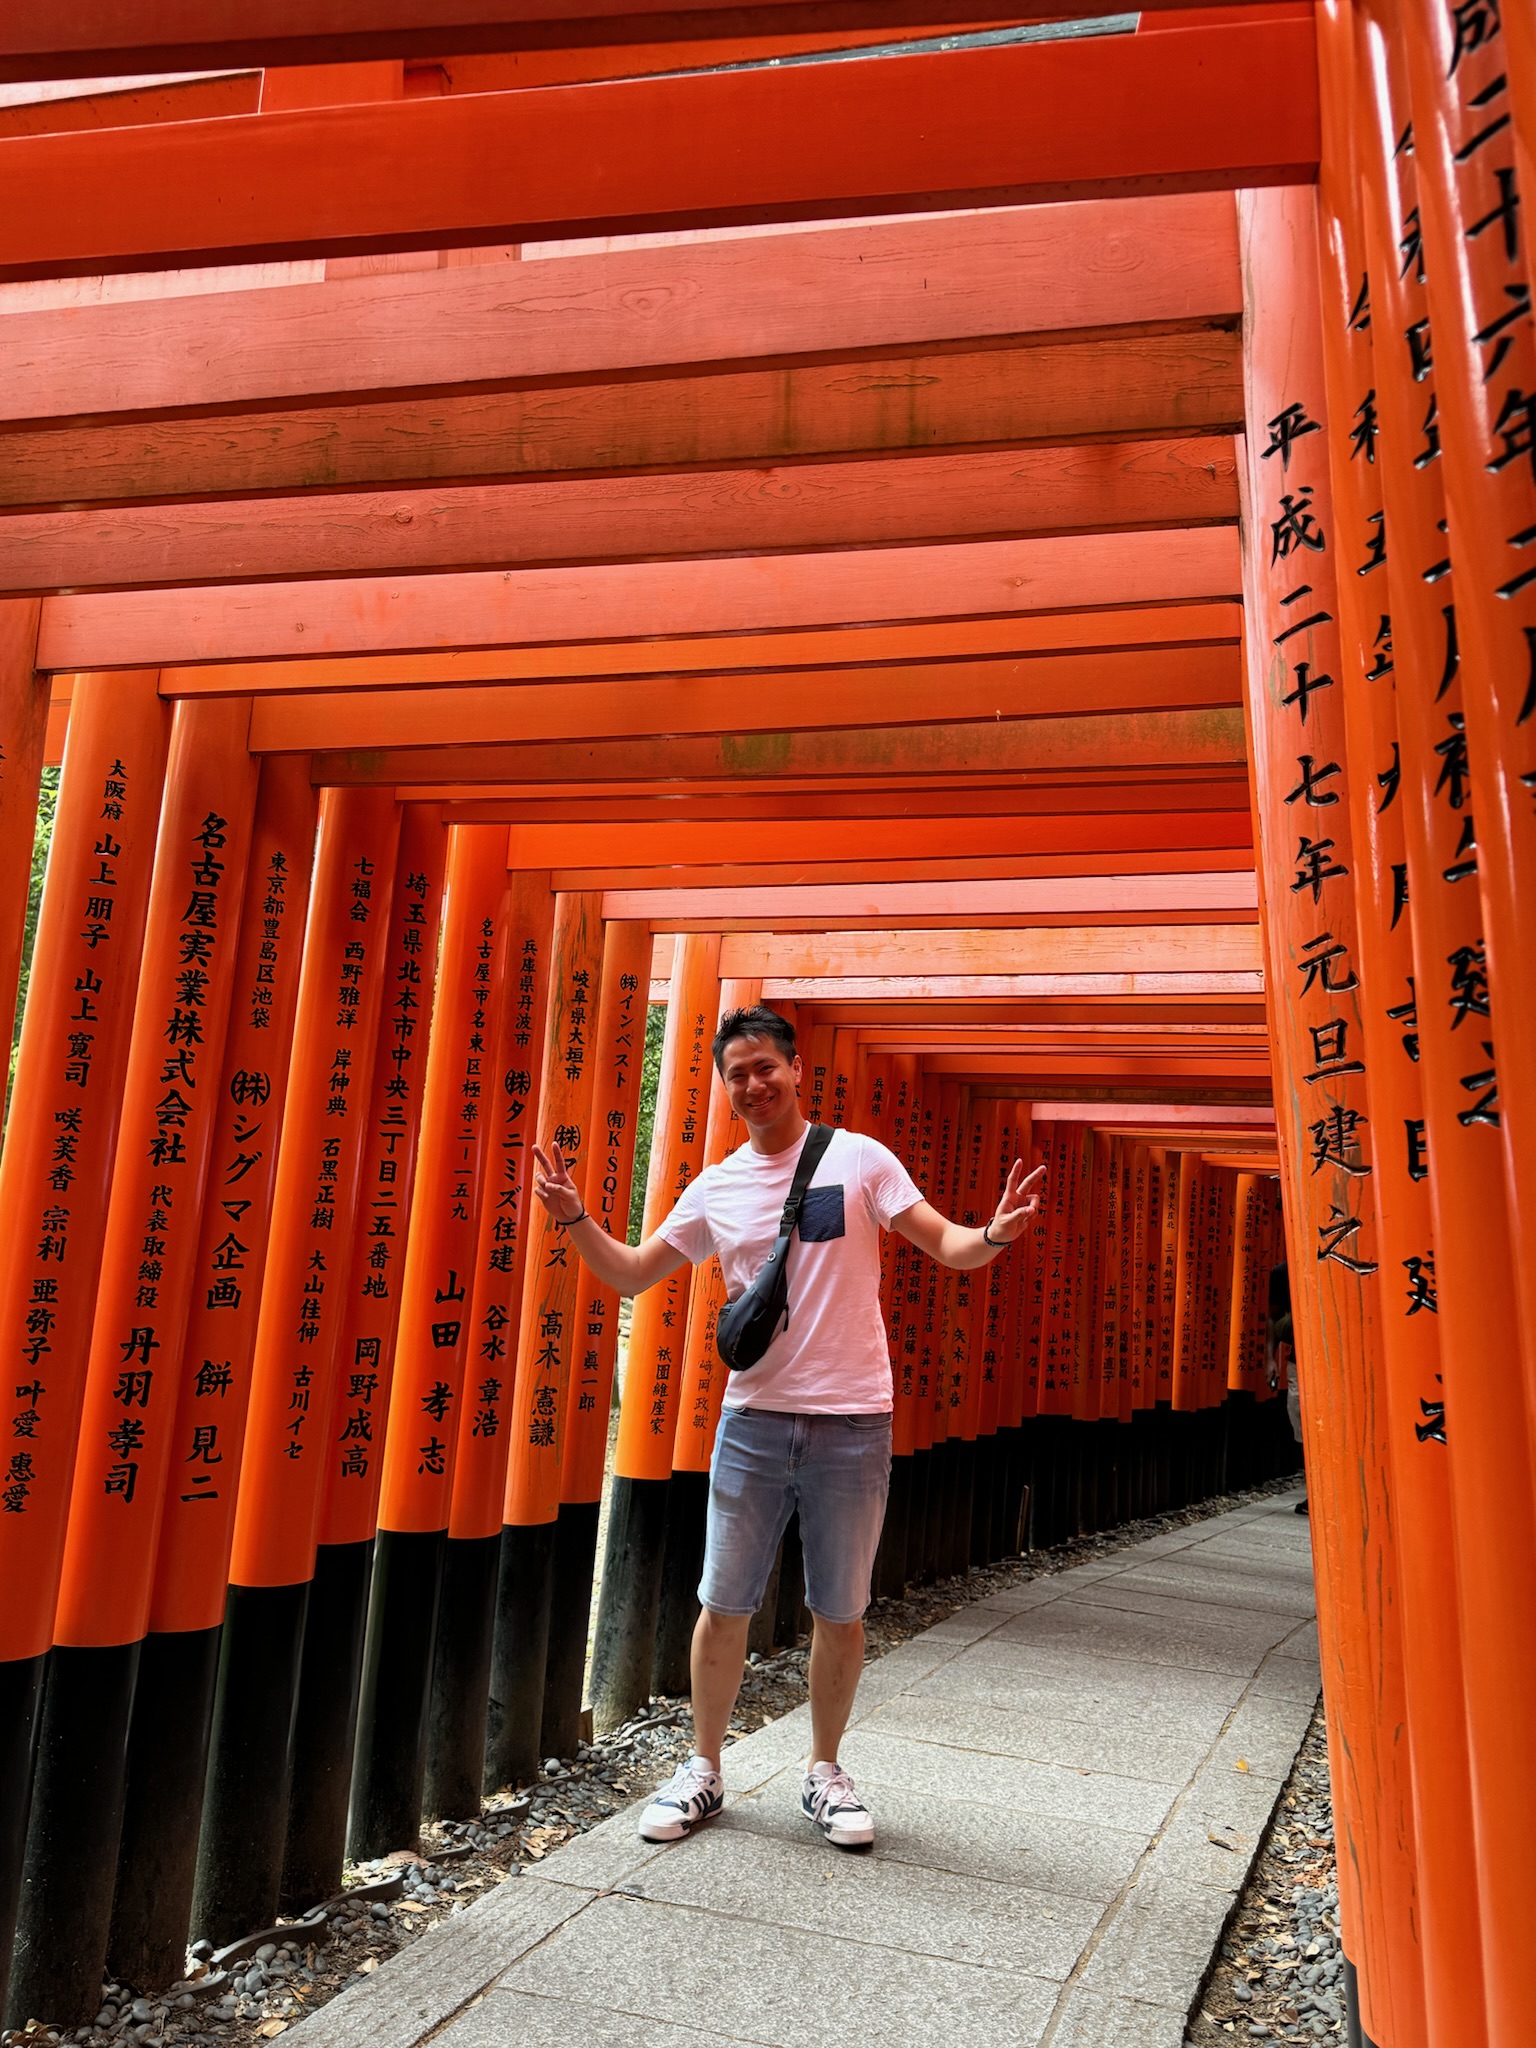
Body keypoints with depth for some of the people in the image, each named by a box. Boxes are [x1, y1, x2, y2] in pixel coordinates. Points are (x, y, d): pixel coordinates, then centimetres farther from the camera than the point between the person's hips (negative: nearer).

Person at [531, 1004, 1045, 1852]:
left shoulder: (859, 1159, -2)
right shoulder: (716, 1187, 6)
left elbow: (946, 1246, -5)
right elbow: (631, 1274, 11)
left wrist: (995, 1235, -26)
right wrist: (575, 1219, -5)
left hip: (852, 1422, -2)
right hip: (753, 1416, 2)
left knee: (840, 1611, 10)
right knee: (723, 1605, 8)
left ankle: (825, 1773, 30)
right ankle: (703, 1770, 27)